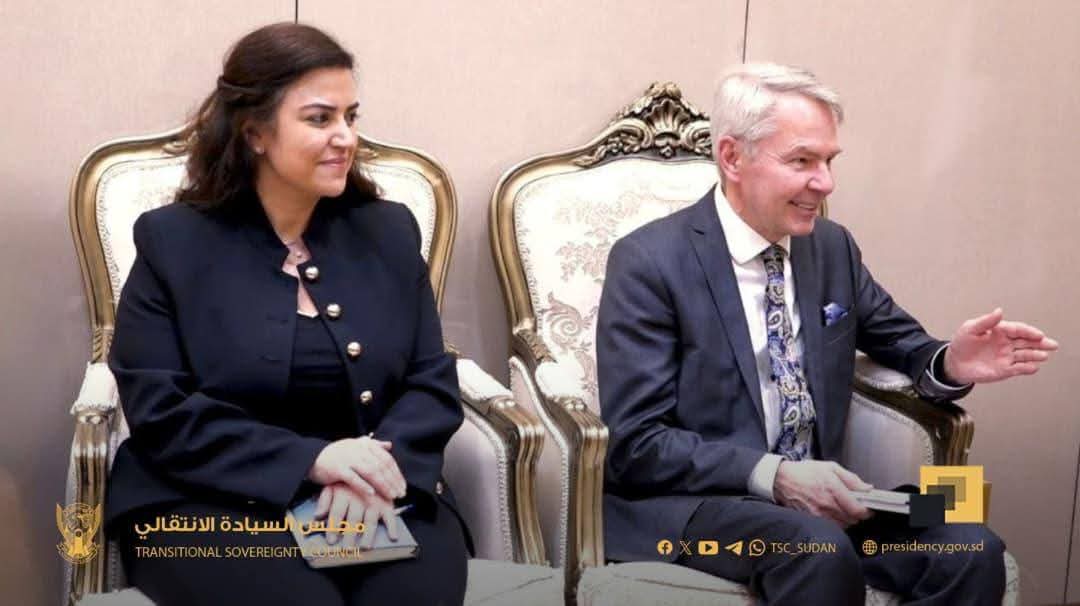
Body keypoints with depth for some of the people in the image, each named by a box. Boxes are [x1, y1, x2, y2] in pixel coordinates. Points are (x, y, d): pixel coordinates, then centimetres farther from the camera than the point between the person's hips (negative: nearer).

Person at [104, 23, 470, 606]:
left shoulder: (389, 231, 10)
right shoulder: (173, 241, 1)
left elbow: (434, 383, 6)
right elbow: (159, 415, -7)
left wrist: (380, 468, -15)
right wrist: (309, 460, -18)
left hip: (377, 497, 2)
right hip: (214, 503, -2)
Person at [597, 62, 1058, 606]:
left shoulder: (833, 247, 7)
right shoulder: (650, 262, -11)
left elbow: (901, 342, 20)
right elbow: (634, 443, -14)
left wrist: (950, 364, -5)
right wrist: (772, 475, -25)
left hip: (810, 495, 6)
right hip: (685, 501, -5)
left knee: (972, 552, -20)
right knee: (820, 550, -36)